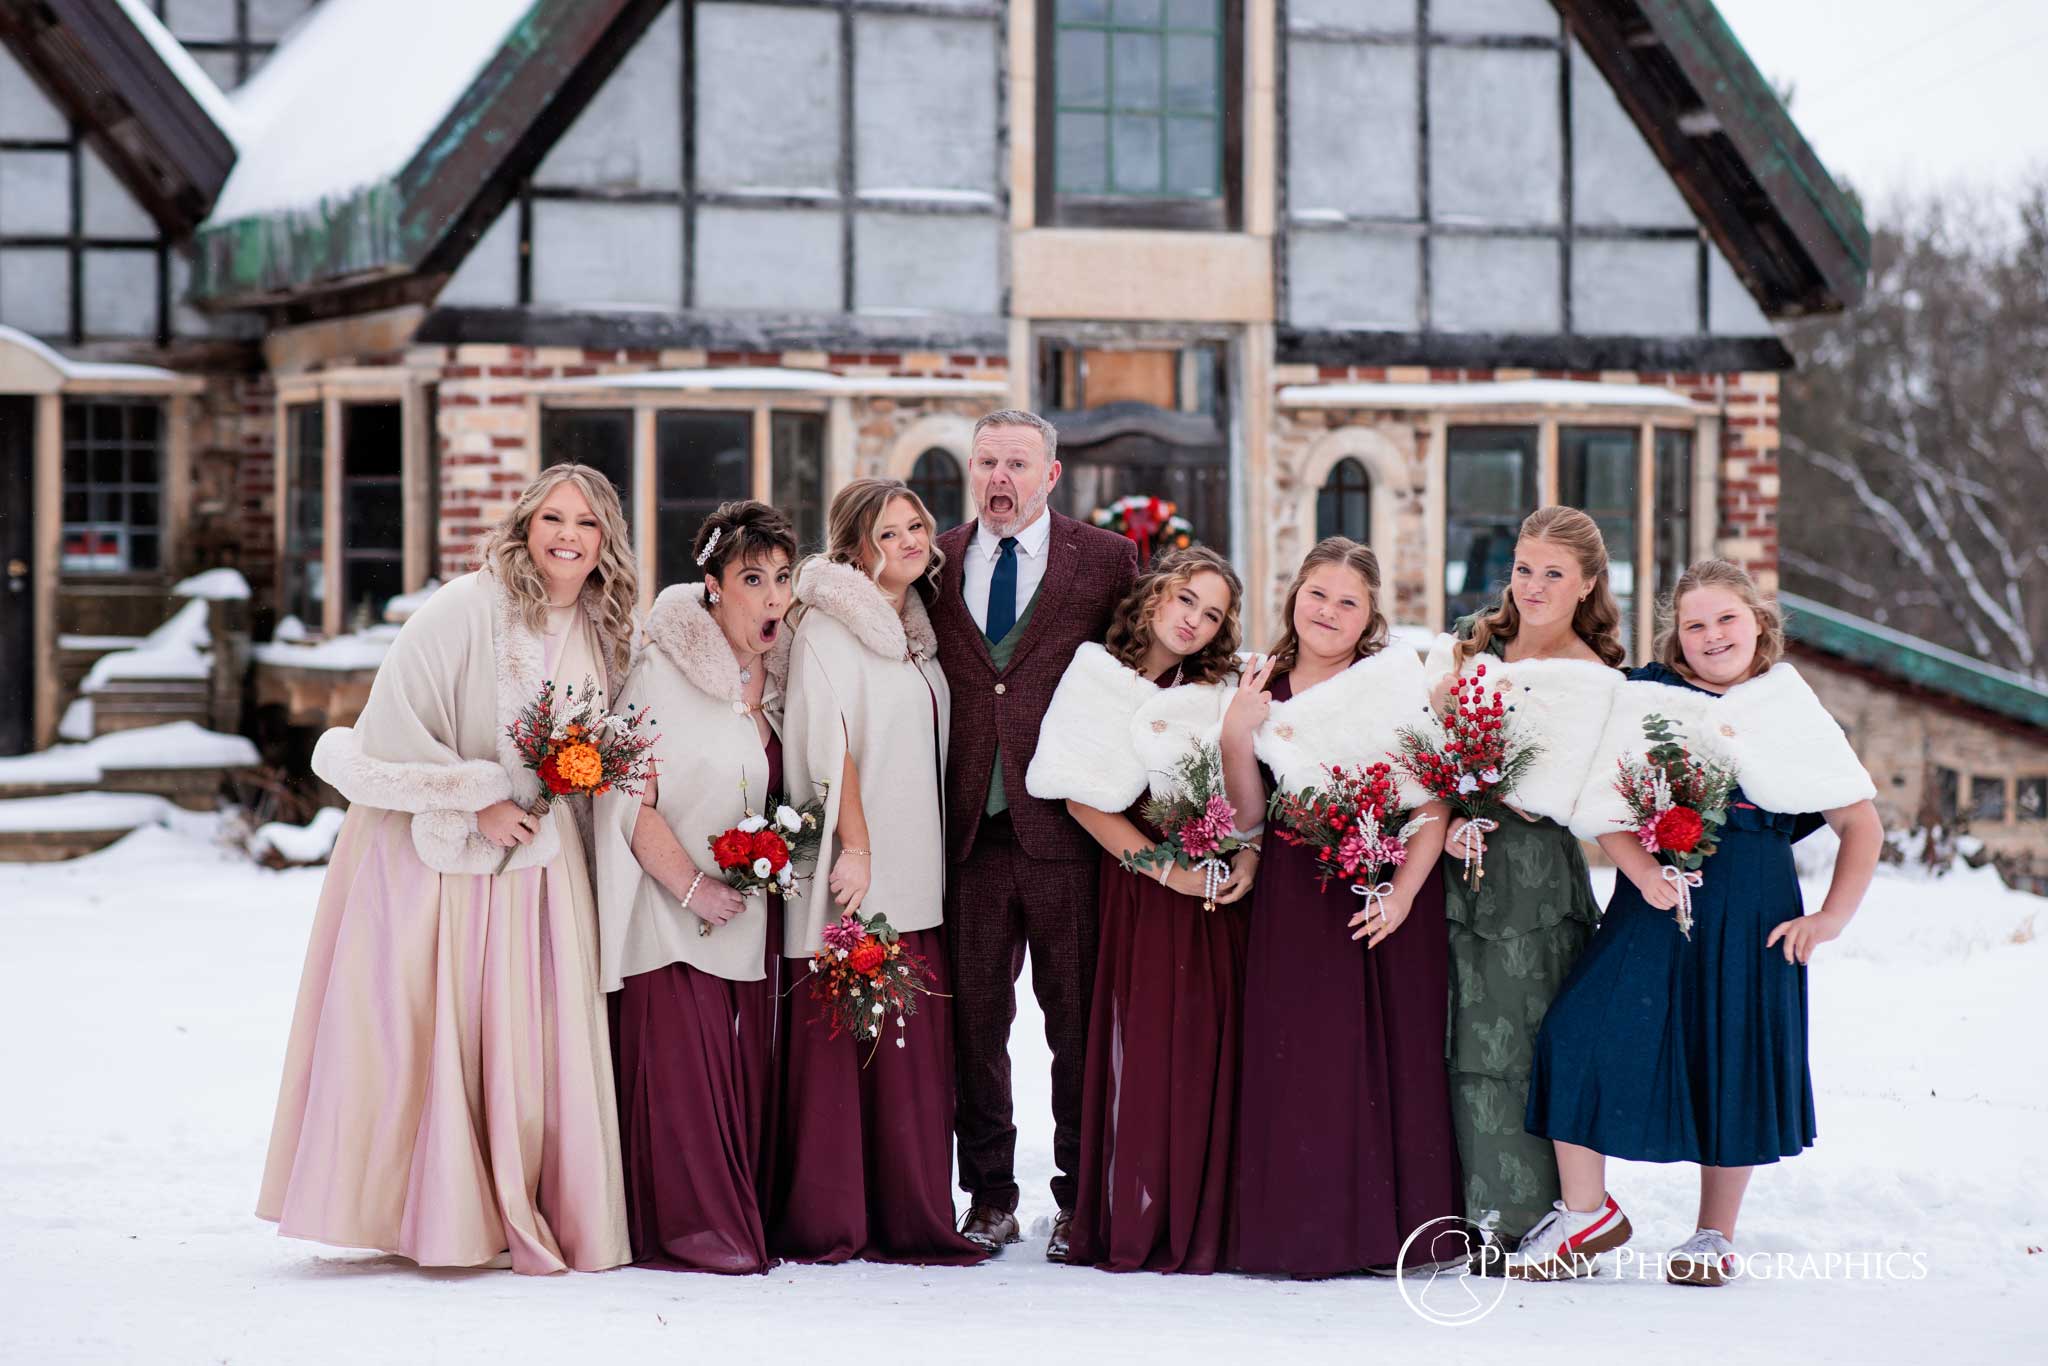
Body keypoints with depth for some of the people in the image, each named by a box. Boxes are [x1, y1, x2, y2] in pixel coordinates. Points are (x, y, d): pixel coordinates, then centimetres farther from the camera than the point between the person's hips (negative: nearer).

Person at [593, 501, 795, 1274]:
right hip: (673, 913, -6)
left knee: (748, 1065, 4)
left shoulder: (780, 676, 11)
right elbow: (629, 800, -12)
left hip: (753, 914, 6)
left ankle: (744, 1223, 11)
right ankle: (688, 1229, -3)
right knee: (680, 1070, -10)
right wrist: (693, 886, -14)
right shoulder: (661, 672, -8)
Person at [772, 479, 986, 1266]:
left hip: (914, 874, 7)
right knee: (840, 1042, -7)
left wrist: (928, 865, 14)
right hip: (853, 875, -7)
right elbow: (829, 742, -13)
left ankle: (907, 1217, 9)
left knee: (914, 1046, 4)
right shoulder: (830, 625, -5)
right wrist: (855, 847, -18)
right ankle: (827, 1223, -2)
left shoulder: (917, 628, 18)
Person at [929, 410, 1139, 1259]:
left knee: (1078, 1020, 2)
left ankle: (1080, 1198, 10)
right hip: (970, 828, 2)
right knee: (974, 1018, 5)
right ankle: (990, 1197, 13)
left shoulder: (1107, 560, 4)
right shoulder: (936, 563, 11)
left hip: (1068, 828, -2)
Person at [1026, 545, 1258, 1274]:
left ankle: (1197, 1226, 5)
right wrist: (1167, 870, -12)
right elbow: (1083, 799, -6)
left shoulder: (1220, 693, 14)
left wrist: (1248, 855, -7)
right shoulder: (1096, 681, 2)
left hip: (1213, 892, 4)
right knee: (1139, 1045, -7)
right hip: (1137, 885, -3)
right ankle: (1132, 1228, -2)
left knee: (1207, 1048, 0)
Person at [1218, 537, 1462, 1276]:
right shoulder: (1263, 691, 10)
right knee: (1295, 1059, -2)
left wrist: (1403, 892, -18)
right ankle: (1301, 1229, 2)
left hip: (1385, 891, -3)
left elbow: (1433, 804, -7)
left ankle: (1383, 1227, 4)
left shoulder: (1395, 682, -3)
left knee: (1386, 1052, -3)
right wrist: (1235, 735, -6)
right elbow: (1249, 815, 7)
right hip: (1293, 901, 3)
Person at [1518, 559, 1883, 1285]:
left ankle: (1716, 1234, 21)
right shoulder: (1643, 700, 6)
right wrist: (1646, 874, -19)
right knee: (1582, 1032, -13)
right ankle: (1586, 1210, 1)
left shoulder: (1795, 713, 7)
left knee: (1734, 1055, 3)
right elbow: (1602, 808, -1)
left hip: (1752, 904, 0)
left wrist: (1832, 917, -1)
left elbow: (1861, 823, 10)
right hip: (1652, 898, 0)